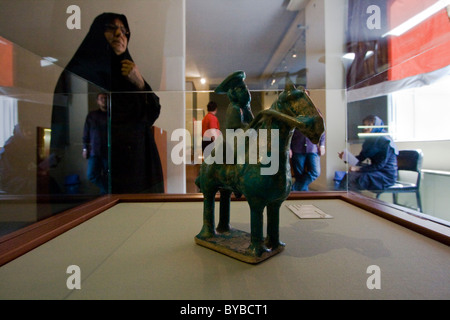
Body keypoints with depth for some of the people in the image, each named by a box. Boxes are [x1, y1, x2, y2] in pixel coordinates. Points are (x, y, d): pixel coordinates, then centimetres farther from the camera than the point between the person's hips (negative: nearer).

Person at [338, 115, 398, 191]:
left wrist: (358, 168, -24)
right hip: (376, 172, 8)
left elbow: (380, 165, -19)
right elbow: (360, 158, 8)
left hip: (386, 176, -8)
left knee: (351, 178, -24)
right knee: (349, 175, -13)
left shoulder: (385, 141, -14)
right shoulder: (370, 141, 12)